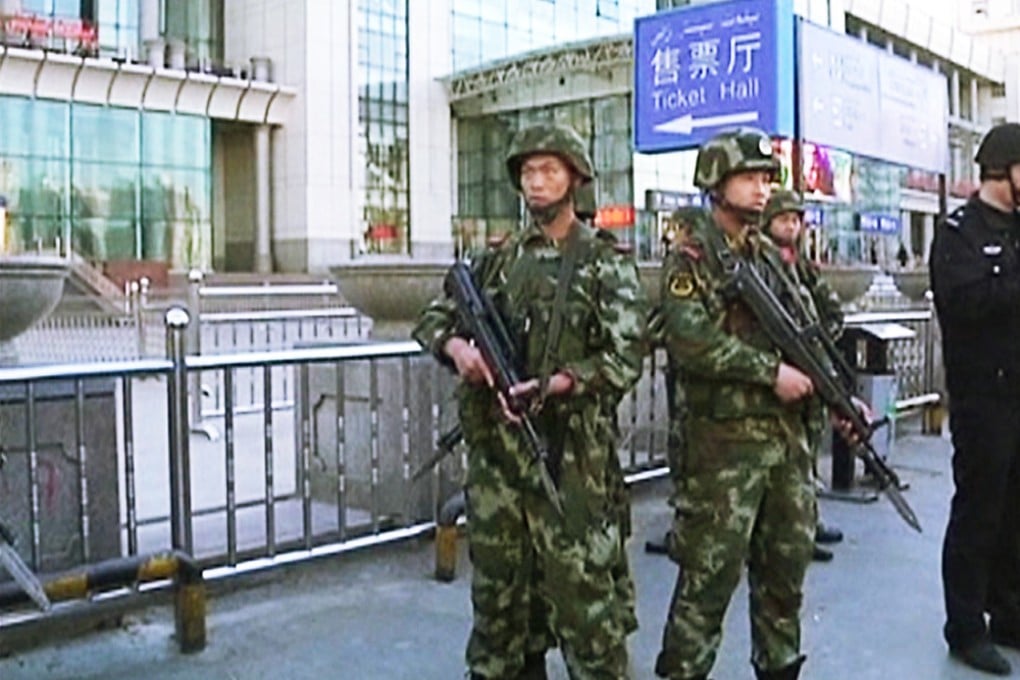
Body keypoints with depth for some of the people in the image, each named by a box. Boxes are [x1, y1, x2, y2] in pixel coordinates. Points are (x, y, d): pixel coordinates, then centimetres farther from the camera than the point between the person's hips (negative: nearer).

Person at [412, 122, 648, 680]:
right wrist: (455, 345, -7)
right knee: (498, 582, 14)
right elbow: (433, 317, 15)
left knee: (582, 584, -2)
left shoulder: (605, 262, -1)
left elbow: (625, 358, -9)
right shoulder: (497, 259, 12)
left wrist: (554, 386, -22)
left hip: (570, 447, -5)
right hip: (494, 444, 5)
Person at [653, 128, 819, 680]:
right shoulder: (693, 255, -8)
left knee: (788, 559, 16)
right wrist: (771, 371, -19)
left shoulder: (770, 256, 15)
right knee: (711, 570, -2)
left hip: (788, 432, 7)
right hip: (726, 437, -7)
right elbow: (687, 339, -21)